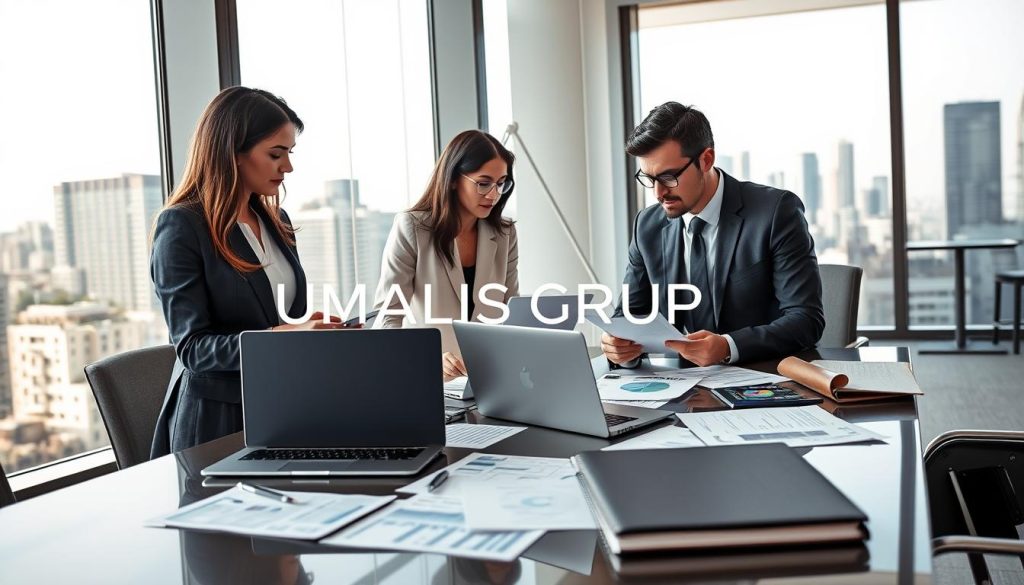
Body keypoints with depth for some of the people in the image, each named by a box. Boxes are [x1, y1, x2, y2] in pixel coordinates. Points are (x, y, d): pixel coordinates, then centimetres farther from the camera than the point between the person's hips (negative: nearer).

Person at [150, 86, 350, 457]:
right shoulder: (181, 227, -10)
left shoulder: (276, 221, 10)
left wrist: (320, 333, -1)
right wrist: (279, 338, -27)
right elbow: (193, 347, -15)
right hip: (217, 422, -5)